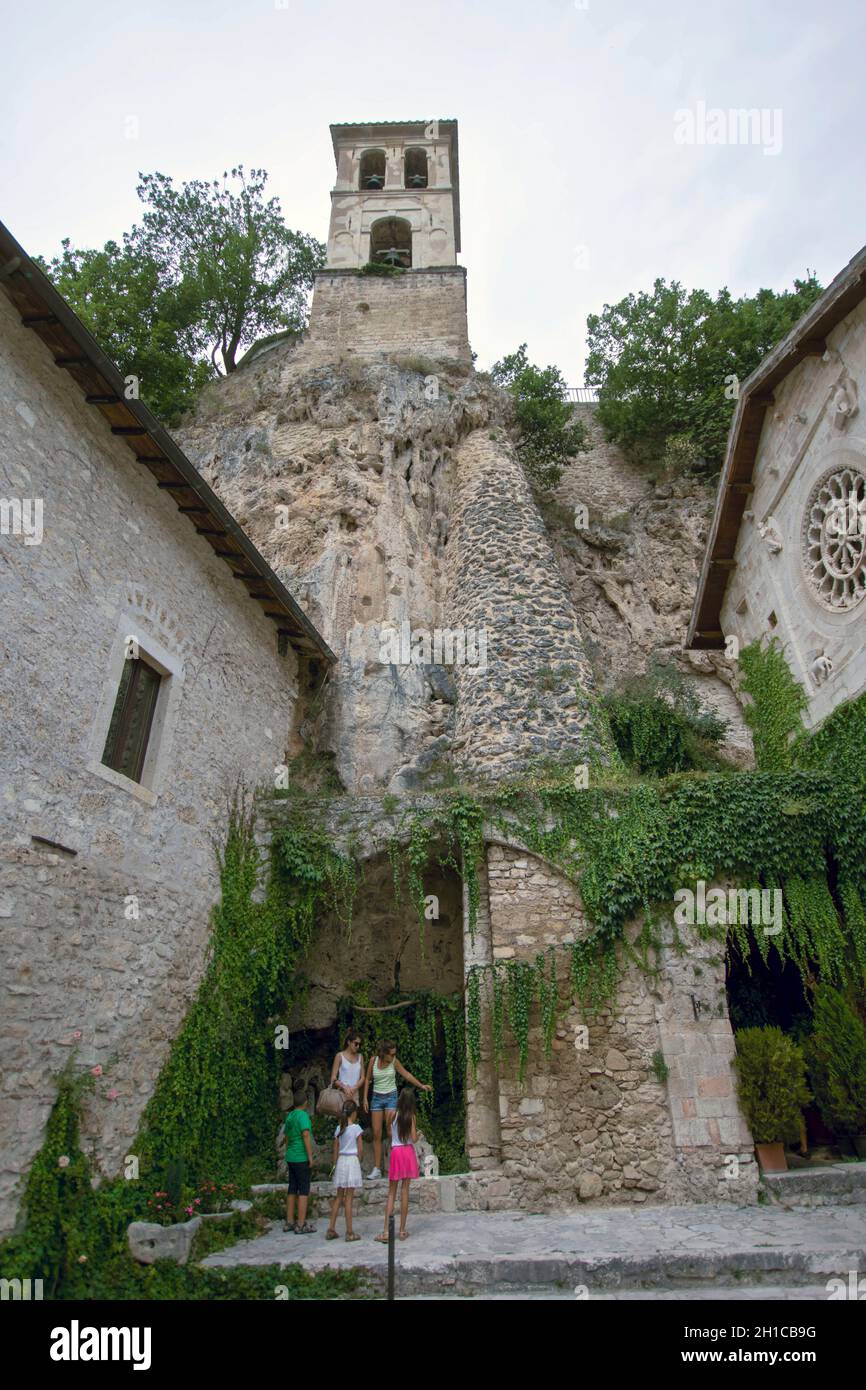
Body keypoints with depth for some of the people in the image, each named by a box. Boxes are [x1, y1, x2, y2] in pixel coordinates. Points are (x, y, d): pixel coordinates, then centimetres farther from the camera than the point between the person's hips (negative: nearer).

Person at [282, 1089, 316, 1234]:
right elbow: (305, 1136, -20)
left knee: (292, 1189, 14)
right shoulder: (303, 1115, -13)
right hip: (301, 1158, -8)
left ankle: (289, 1222, 19)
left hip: (290, 1158, 8)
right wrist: (310, 1157, -15)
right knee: (304, 1190, -2)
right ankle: (301, 1224, -1)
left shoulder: (289, 1116, 11)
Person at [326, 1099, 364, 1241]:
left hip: (341, 1161, 5)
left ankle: (331, 1229, 14)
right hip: (352, 1160, -5)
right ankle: (349, 1232, 4)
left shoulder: (339, 1128, 5)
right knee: (349, 1198, -1)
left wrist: (335, 1164, 17)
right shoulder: (356, 1128, -9)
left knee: (338, 1197, 13)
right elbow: (361, 1149, -7)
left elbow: (335, 1150, 9)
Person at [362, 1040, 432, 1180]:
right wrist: (365, 1098, 2)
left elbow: (406, 1074, -1)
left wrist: (421, 1085, -7)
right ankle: (376, 1169, 7)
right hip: (377, 1098, 1)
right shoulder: (373, 1060, -8)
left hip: (391, 1097, -1)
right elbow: (367, 1079, 4)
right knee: (376, 1134, 1)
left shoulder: (394, 1062, -8)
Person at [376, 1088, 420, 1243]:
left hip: (395, 1152, 1)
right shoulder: (411, 1116, -5)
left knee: (391, 1192, 5)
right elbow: (414, 1138, -8)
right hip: (408, 1152, 0)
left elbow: (390, 1135, 3)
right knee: (405, 1190, 6)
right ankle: (402, 1230, 11)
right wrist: (418, 1134, 14)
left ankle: (386, 1232, -2)